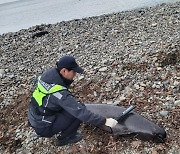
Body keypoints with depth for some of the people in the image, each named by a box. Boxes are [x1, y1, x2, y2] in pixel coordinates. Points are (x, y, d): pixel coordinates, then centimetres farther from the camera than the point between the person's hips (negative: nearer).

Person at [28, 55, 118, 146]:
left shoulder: (48, 74, -10)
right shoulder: (60, 93, -32)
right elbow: (82, 113, -32)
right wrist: (104, 121, -26)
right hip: (43, 128, -8)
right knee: (78, 112, -15)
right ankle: (64, 138, 6)